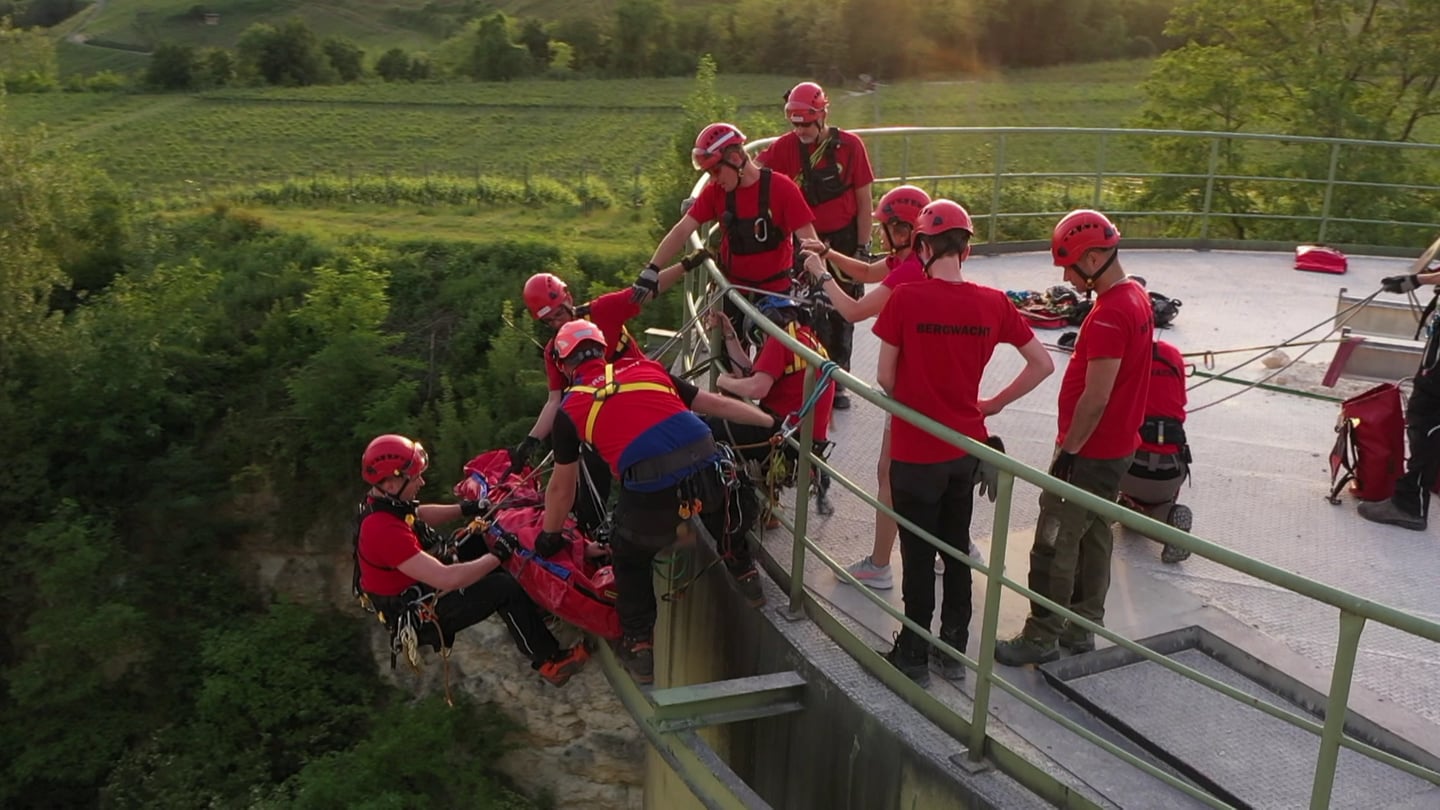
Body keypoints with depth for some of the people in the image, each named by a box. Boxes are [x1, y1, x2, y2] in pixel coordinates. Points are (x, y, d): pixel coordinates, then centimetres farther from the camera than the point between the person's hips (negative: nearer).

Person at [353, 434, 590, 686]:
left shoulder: (379, 502, -7)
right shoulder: (386, 532, -35)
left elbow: (418, 514, 16)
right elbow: (447, 580, -36)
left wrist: (465, 509, 4)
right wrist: (497, 556, -26)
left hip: (415, 587, 10)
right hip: (421, 615, -10)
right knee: (506, 588, -12)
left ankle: (531, 611, 19)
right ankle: (550, 661, 2)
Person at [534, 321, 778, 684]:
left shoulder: (569, 408, 15)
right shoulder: (646, 369, 20)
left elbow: (561, 487, 22)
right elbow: (716, 404, 21)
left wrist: (549, 537, 37)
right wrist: (774, 422, 30)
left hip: (650, 495, -2)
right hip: (706, 472, 2)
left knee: (631, 560, 27)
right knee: (721, 486, 38)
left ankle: (640, 647, 26)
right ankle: (744, 575, 41)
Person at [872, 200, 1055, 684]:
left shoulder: (906, 299, -16)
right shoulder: (993, 304, -5)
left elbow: (885, 378, -10)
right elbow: (1043, 364, 1)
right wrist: (993, 404, 9)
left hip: (915, 451, -4)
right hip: (966, 449, 4)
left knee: (918, 554, 9)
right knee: (957, 547, 18)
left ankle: (914, 653, 21)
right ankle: (954, 649, 29)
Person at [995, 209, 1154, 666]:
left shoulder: (1110, 314, -25)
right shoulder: (1135, 296, 7)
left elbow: (1095, 398, -25)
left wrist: (1068, 449, -16)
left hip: (1089, 453, -10)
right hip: (1118, 447, 10)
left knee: (1055, 547, 0)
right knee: (1093, 538, 18)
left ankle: (1041, 639, 11)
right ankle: (1081, 629, 30)